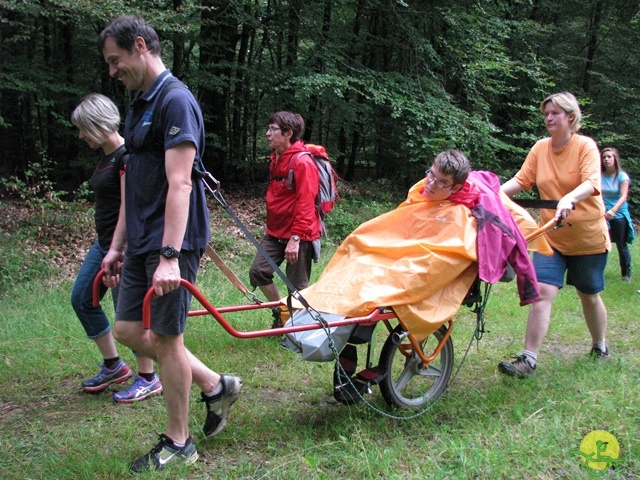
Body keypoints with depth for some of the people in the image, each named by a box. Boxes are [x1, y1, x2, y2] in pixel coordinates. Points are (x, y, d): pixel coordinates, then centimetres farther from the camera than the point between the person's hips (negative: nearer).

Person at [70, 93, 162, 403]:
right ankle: (113, 366, 25)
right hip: (105, 242, 10)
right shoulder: (106, 156, 12)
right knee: (81, 298, 14)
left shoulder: (126, 156, -18)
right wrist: (108, 248, 18)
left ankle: (148, 380, 12)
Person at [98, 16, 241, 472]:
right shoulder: (139, 104, 15)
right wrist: (119, 245, 19)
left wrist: (170, 256, -28)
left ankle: (179, 443, 16)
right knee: (128, 330, 12)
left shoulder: (175, 101, -14)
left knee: (166, 337, -1)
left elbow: (179, 183, -23)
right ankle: (216, 386, 25)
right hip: (141, 243, 10)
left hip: (172, 244, -10)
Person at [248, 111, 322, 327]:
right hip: (276, 232, 8)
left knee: (297, 285, 0)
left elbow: (305, 203, -20)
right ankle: (280, 312, 20)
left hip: (299, 235, -8)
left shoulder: (303, 162, -16)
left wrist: (295, 238, -24)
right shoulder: (275, 158, 12)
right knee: (258, 271, 0)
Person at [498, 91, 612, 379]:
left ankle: (600, 346, 38)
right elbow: (521, 180, -5)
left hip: (587, 237, -2)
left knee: (589, 295, 13)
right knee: (542, 293, -11)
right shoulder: (540, 149, 0)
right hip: (552, 236, 2)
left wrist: (569, 199, -46)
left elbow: (591, 183, -26)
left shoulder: (586, 146, -12)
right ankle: (529, 360, -11)